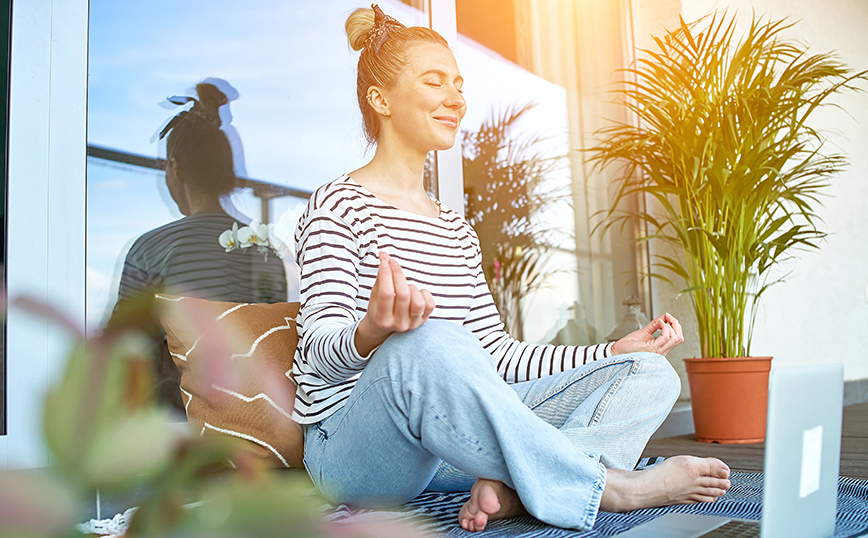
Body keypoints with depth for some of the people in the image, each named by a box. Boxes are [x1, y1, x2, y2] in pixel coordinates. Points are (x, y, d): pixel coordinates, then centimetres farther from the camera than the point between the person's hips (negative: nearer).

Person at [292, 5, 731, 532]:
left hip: (455, 432, 7)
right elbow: (320, 350, -14)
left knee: (651, 374, -3)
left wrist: (615, 351, 8)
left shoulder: (457, 229, 19)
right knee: (427, 344, -41)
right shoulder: (339, 205, -2)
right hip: (352, 449, -7)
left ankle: (508, 487, -29)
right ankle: (610, 485, -25)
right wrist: (372, 334, -37)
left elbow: (495, 353, 14)